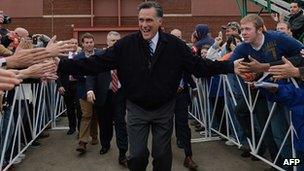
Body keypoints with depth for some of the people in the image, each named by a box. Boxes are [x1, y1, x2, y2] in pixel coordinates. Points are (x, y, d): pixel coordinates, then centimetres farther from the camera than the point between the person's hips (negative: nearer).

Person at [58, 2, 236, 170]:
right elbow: (97, 63, -12)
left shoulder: (175, 45, -6)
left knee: (163, 155, 12)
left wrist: (231, 66, -13)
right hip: (136, 110, 0)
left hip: (164, 109, 1)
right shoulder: (126, 44, -9)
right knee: (137, 156, 4)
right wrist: (61, 65, -21)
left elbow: (199, 65, -4)